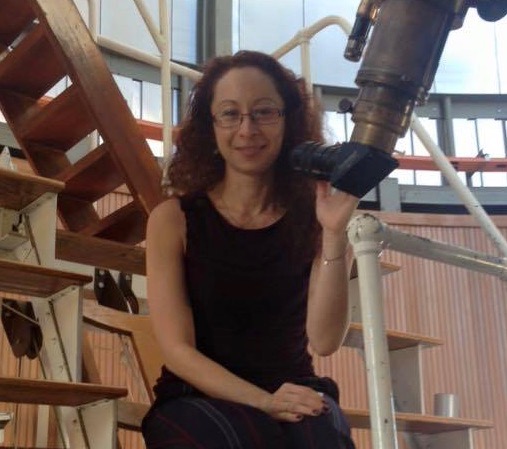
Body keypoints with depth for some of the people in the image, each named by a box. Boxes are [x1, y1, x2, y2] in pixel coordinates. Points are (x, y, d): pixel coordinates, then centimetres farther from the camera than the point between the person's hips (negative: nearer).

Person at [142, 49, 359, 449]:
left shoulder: (313, 216, -1)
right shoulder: (174, 218, -3)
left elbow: (324, 340, -11)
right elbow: (178, 349, -8)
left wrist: (335, 235, -22)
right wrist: (262, 401, -22)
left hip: (295, 394, 2)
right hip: (197, 397, -1)